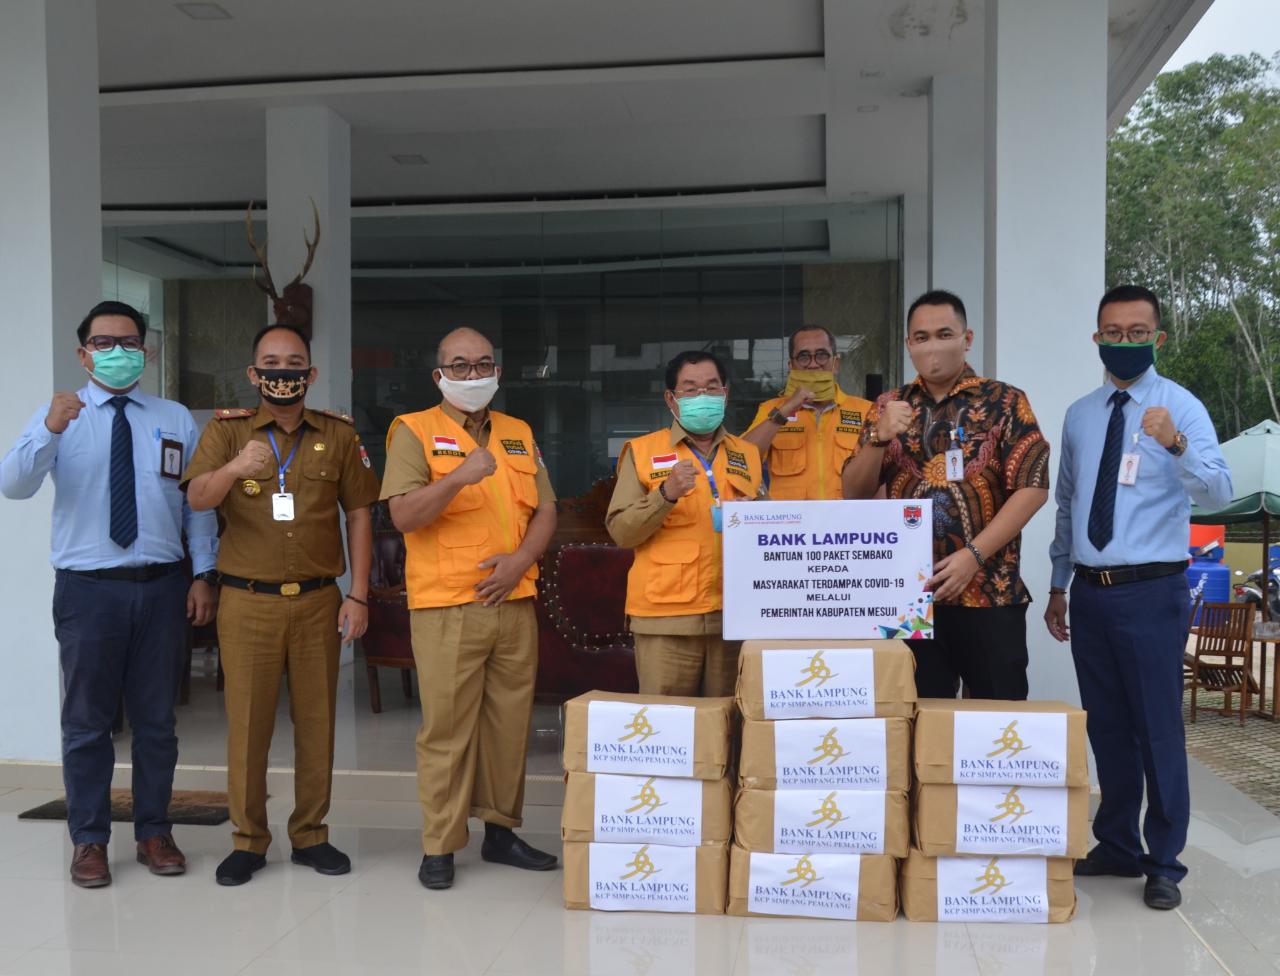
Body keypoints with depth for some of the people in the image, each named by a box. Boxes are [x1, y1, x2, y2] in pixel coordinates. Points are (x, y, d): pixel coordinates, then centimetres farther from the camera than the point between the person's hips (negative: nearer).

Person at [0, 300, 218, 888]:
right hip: (88, 589, -1)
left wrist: (204, 574, -2)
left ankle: (154, 833, 25)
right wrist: (49, 432, -30)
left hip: (162, 587, 2)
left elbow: (199, 504, 7)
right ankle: (89, 841, 21)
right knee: (87, 722, 7)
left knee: (156, 720, 11)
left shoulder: (176, 420, 7)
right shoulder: (59, 416, 2)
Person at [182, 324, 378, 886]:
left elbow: (358, 515, 6)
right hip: (248, 602, -1)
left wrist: (358, 595, -1)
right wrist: (234, 468, -35)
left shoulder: (339, 434, 6)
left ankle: (310, 834, 20)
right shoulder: (227, 431, 2)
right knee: (247, 721, 3)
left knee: (316, 719, 7)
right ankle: (248, 840, 17)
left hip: (318, 601, 1)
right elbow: (197, 498, -13)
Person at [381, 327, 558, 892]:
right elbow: (403, 515, -11)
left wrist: (521, 559, -5)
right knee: (446, 728, -2)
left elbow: (545, 511, 14)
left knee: (509, 721, 10)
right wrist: (459, 477, -26)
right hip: (446, 606, -5)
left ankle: (500, 830, 23)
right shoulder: (415, 431, 0)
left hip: (515, 603, 5)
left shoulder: (519, 435, 15)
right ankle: (439, 846, 10)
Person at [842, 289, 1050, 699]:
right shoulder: (889, 407, 11)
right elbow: (854, 493, 6)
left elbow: (1033, 487, -5)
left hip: (990, 593, -2)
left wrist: (974, 555, -14)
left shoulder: (1005, 402, 2)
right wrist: (880, 437, -12)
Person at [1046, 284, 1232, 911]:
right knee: (1106, 726, 14)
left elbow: (1217, 496, -20)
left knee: (1158, 728, 0)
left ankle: (1164, 864, 15)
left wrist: (1176, 445, -38)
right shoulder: (1080, 415, 10)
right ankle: (1117, 847, 29)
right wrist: (1058, 587, 16)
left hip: (1152, 591, -5)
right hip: (1090, 592, 5)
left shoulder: (1181, 408, -6)